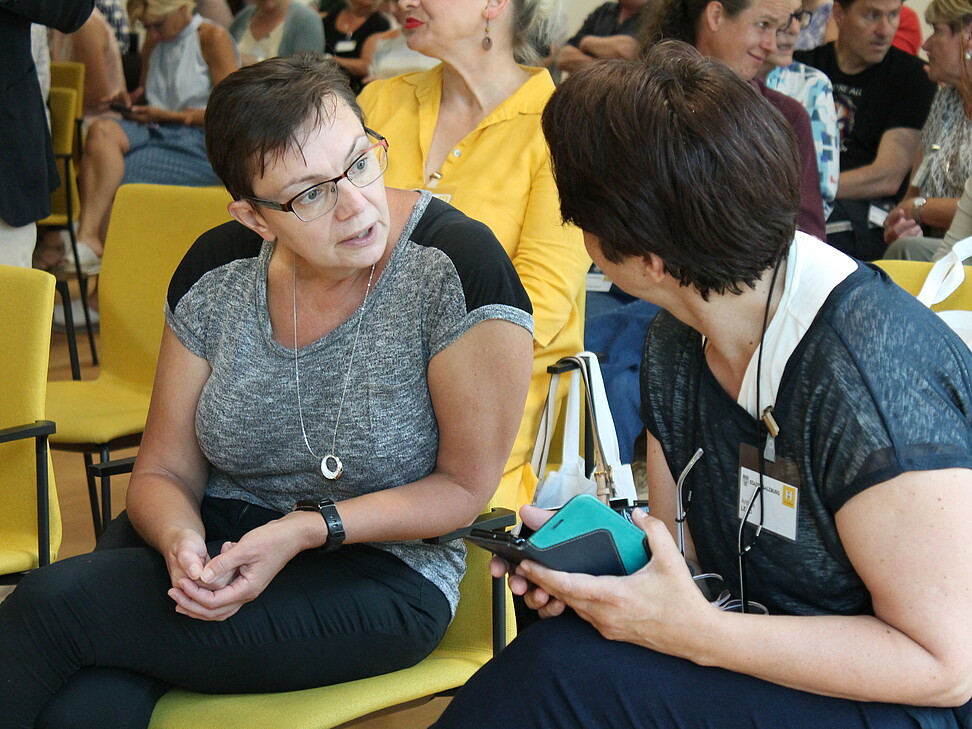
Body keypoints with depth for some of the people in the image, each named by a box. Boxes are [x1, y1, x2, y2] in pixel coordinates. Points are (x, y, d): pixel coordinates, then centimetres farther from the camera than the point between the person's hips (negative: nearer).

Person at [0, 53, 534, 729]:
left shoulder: (458, 267, -19)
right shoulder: (216, 271, -5)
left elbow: (466, 485, -10)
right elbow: (164, 472, 3)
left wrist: (303, 531, -21)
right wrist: (181, 541, -21)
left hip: (381, 577, -3)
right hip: (216, 537, 4)